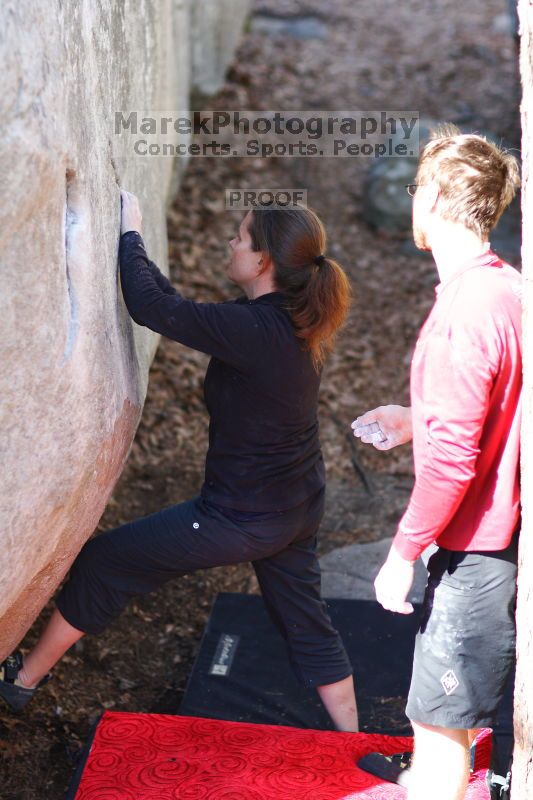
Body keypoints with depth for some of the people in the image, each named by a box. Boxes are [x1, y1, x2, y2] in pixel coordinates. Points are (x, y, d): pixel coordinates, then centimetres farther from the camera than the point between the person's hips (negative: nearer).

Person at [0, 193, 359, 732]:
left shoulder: (253, 330, -28)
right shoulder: (293, 322, -1)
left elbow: (151, 307, -29)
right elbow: (184, 310, 10)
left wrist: (130, 232, -13)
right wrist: (134, 242, 9)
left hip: (241, 519, -8)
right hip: (298, 509, 8)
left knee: (101, 563, 8)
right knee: (307, 625, 23)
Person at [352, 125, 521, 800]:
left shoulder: (467, 311, -25)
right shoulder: (503, 286, 6)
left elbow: (452, 459, -26)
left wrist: (403, 553, -17)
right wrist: (414, 421, 13)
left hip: (477, 553, -10)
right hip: (496, 535, 10)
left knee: (441, 718, 3)